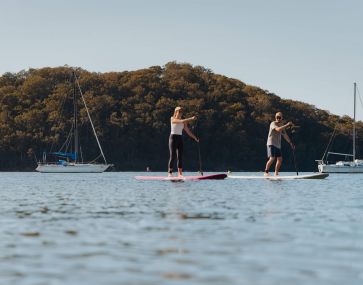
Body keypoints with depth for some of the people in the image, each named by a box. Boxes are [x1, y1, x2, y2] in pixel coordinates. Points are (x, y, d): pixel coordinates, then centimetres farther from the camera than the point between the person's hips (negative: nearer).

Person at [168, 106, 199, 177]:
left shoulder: (183, 122, 12)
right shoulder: (173, 119, -5)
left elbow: (187, 130, 15)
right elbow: (181, 121, -21)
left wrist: (194, 137, 10)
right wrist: (191, 118, -24)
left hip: (180, 138, 6)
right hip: (173, 137, -6)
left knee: (180, 156, 0)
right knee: (172, 156, -9)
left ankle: (180, 173, -2)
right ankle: (170, 172, -6)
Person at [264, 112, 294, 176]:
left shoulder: (282, 125, 15)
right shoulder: (273, 124, -9)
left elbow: (285, 135, 23)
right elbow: (278, 129, -30)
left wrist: (291, 143, 21)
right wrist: (287, 125, -29)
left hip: (278, 145, 8)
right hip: (271, 144, -8)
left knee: (280, 159, 4)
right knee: (272, 158, -17)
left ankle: (276, 173, 11)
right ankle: (266, 172, -9)